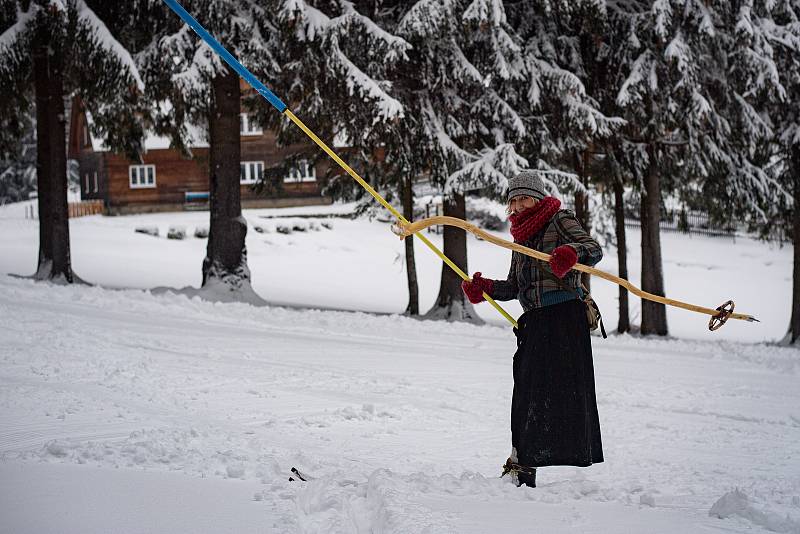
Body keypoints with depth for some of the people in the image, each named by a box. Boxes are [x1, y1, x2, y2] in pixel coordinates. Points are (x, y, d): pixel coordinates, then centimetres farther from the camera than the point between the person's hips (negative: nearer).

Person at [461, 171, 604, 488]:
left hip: (565, 316, -7)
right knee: (527, 388, 4)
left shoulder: (560, 221, 1)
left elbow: (594, 248, -12)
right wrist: (485, 288, 5)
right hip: (533, 322, 7)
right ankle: (523, 464, 8)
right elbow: (515, 287, 22)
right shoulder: (520, 238, 21)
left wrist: (572, 252, -34)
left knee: (561, 385, -15)